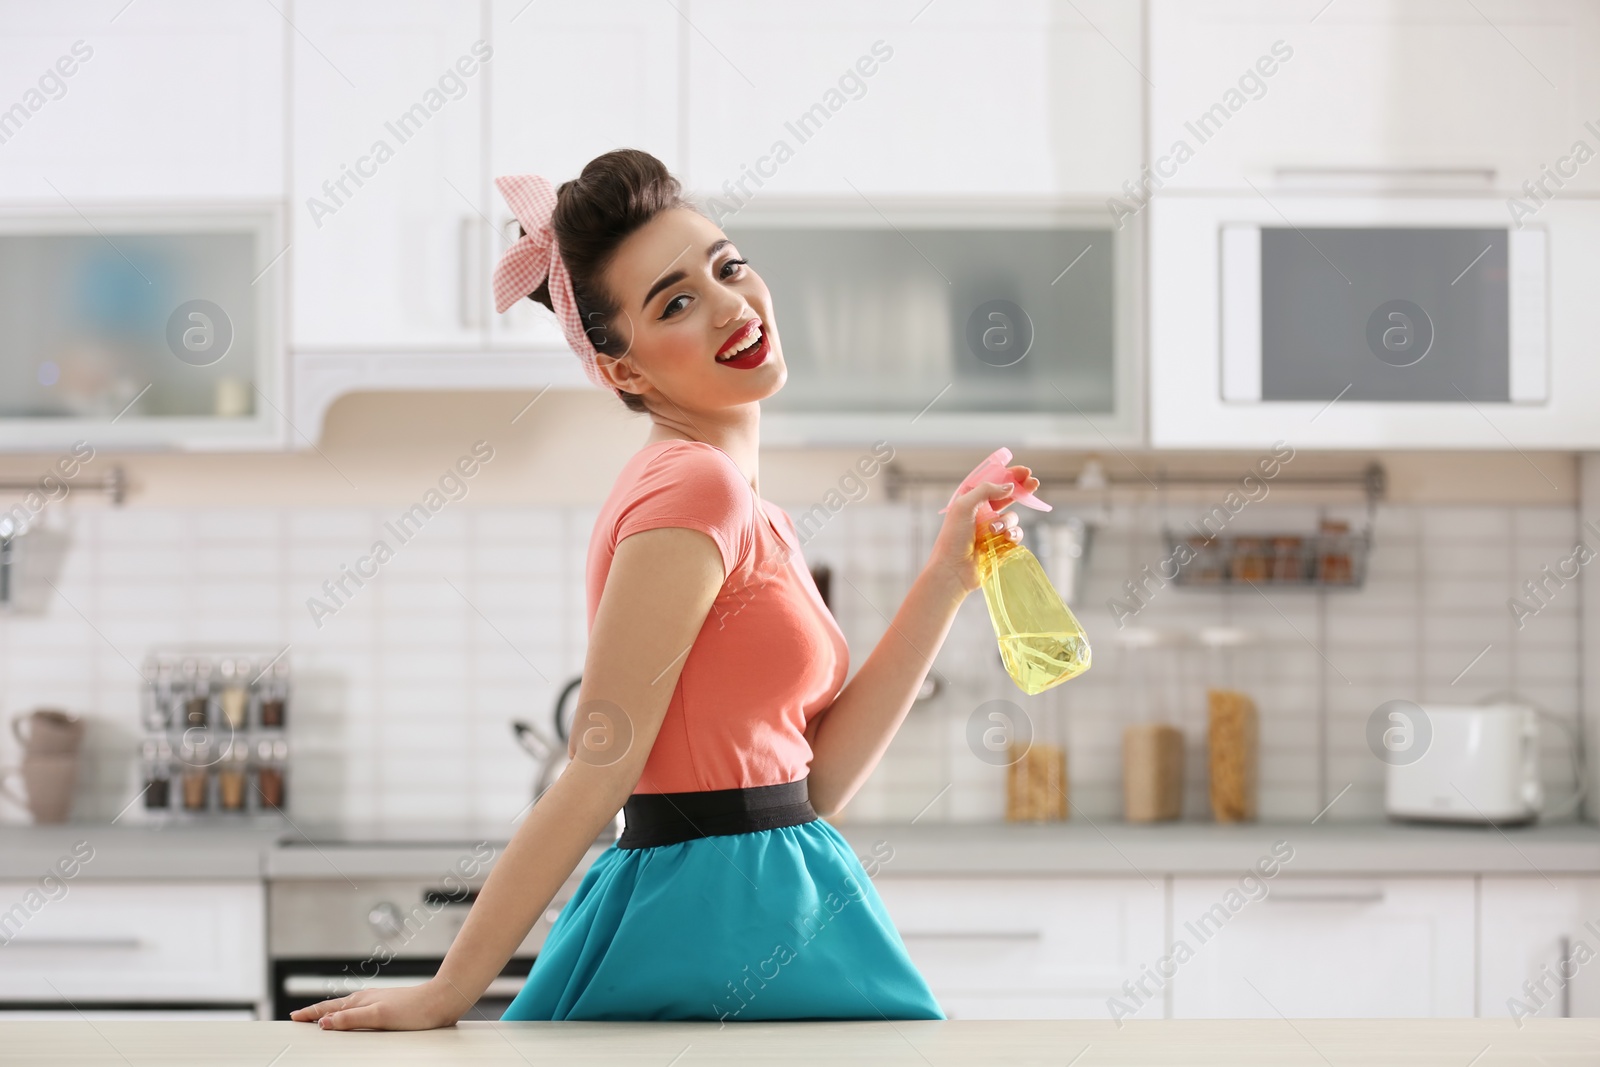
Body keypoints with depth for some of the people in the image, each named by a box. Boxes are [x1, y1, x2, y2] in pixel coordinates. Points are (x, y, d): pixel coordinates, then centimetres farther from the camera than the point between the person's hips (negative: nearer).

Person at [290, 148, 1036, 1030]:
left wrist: (946, 577, 5)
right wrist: (447, 993, -18)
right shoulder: (694, 485, -15)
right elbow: (597, 777, -17)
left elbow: (818, 776, 6)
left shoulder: (733, 502, 11)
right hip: (729, 942, -9)